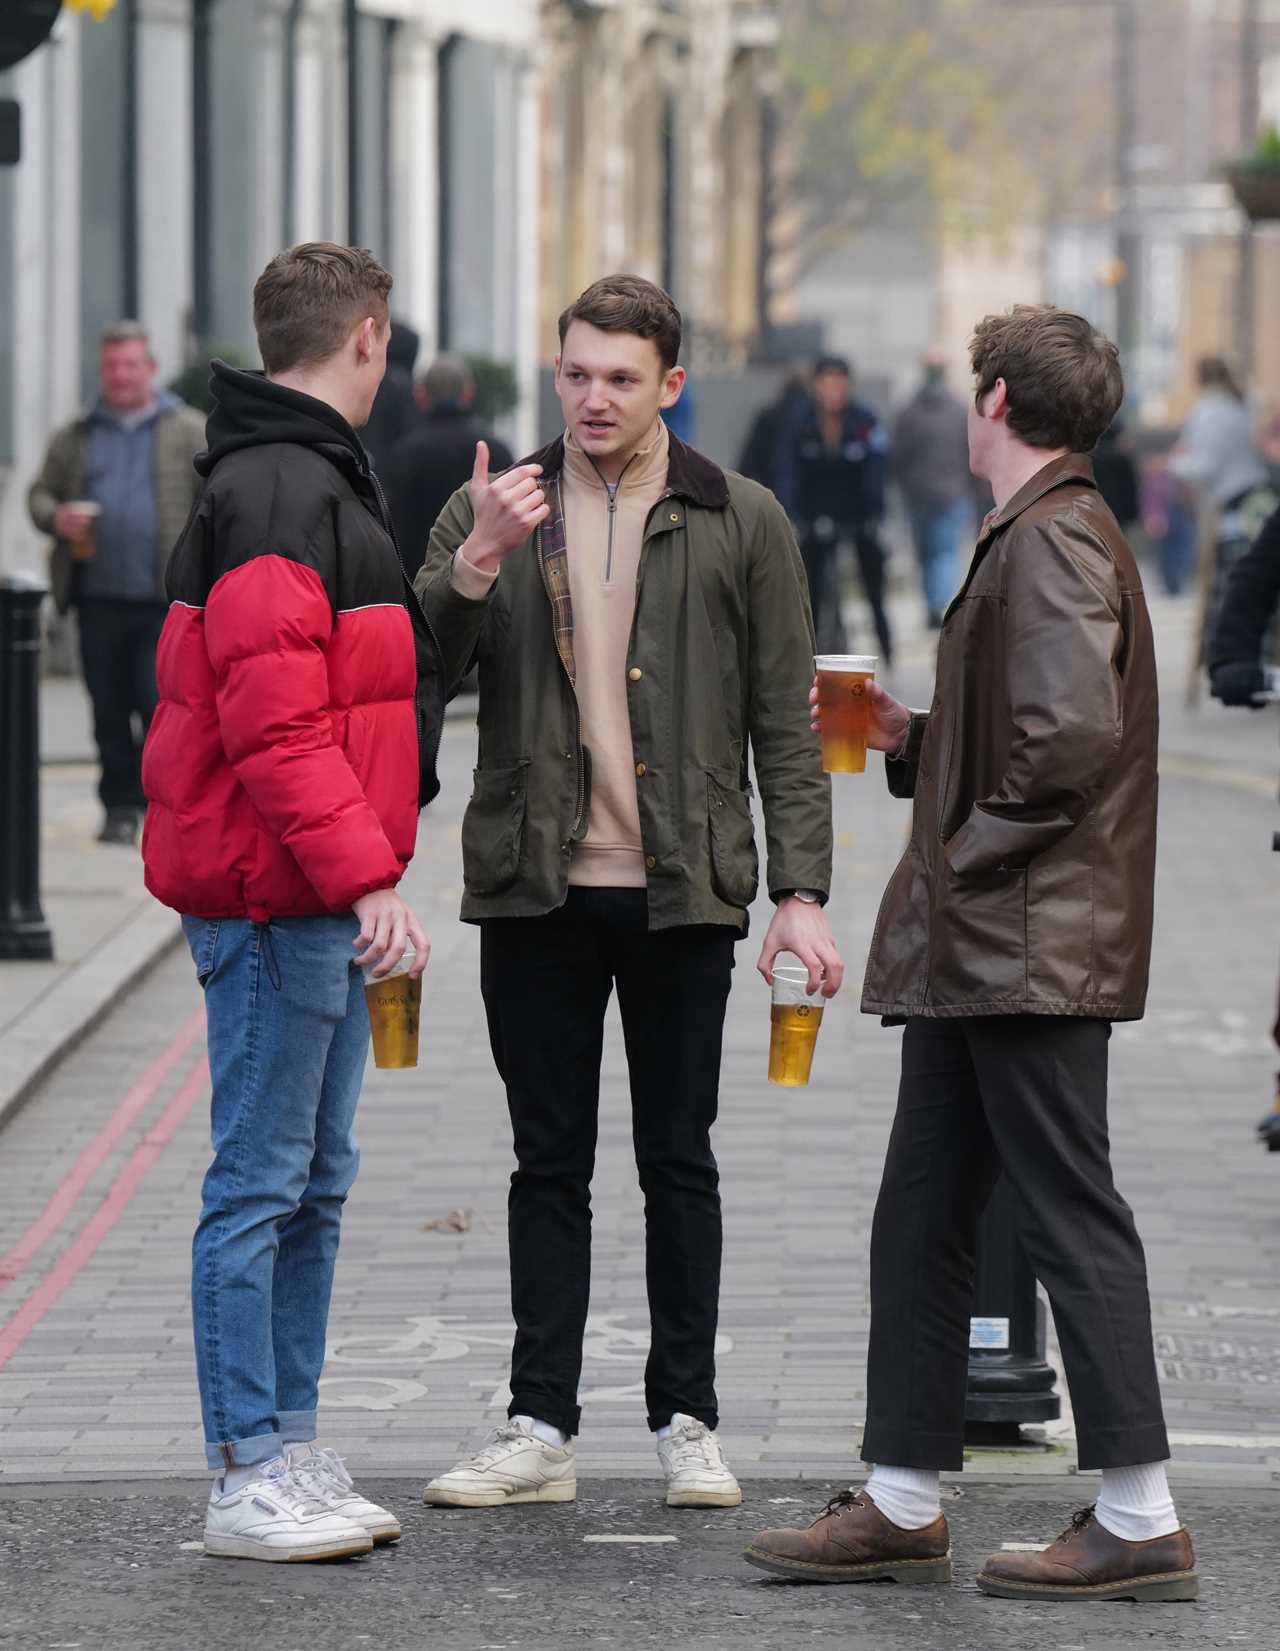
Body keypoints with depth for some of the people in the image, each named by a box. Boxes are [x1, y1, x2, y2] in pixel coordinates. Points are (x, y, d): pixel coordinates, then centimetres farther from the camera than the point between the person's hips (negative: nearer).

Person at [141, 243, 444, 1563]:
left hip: (320, 901, 11)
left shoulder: (314, 480, 19)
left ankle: (290, 1453, 19)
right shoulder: (279, 492, -16)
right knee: (262, 1181, -6)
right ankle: (249, 1477, -3)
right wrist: (362, 872, -25)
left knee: (313, 1183, 13)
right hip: (278, 900, -11)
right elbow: (274, 714, -23)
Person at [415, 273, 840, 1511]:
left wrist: (800, 893, -4)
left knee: (679, 1163, 6)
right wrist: (478, 561, -21)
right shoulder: (494, 509, 6)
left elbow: (784, 723, 3)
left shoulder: (739, 524, 3)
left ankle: (686, 1422, 14)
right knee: (548, 1164, 6)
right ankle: (540, 1428, 10)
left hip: (681, 895, -1)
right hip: (536, 893, 1)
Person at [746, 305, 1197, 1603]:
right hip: (978, 958, 11)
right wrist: (914, 739, 15)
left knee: (1070, 1219, -7)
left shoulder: (1052, 544, -14)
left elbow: (1074, 734, -26)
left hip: (1030, 949, -11)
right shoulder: (1035, 538, 18)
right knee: (921, 1219, 13)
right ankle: (900, 1508, 18)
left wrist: (975, 855, -17)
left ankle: (1140, 1522, -3)